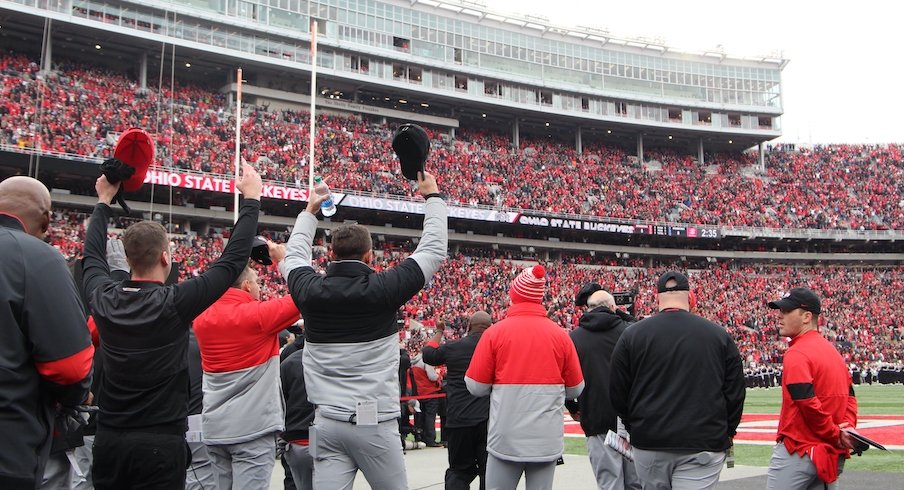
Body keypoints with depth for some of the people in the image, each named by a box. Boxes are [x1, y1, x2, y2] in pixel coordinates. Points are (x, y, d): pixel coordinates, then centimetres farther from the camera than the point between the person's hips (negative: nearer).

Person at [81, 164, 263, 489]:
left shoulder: (103, 299, -2)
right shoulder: (174, 303, -15)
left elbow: (92, 255, 20)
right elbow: (234, 259, -9)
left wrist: (104, 201, 32)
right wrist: (252, 200, 1)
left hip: (108, 439, 5)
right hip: (160, 443, -5)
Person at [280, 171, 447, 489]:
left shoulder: (310, 290, 0)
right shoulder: (383, 288, -8)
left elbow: (294, 257, 25)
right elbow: (434, 249, 5)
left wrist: (309, 211, 38)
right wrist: (433, 196, 18)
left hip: (326, 423, 3)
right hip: (374, 423, -3)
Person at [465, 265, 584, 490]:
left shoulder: (495, 333, -6)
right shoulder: (560, 335, 0)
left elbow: (476, 387, -4)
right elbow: (575, 389, 5)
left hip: (507, 438, -2)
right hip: (547, 439, 2)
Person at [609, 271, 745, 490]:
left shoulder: (632, 335, -1)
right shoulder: (719, 335, 0)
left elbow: (618, 393, 4)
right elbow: (735, 392, 4)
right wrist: (726, 432, 19)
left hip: (648, 445, 1)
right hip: (703, 447, -1)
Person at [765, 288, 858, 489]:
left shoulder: (797, 354, -15)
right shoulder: (832, 350, 13)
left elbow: (809, 404, -23)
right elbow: (849, 395, 14)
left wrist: (835, 434, -12)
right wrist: (848, 426, 0)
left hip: (799, 451, -9)